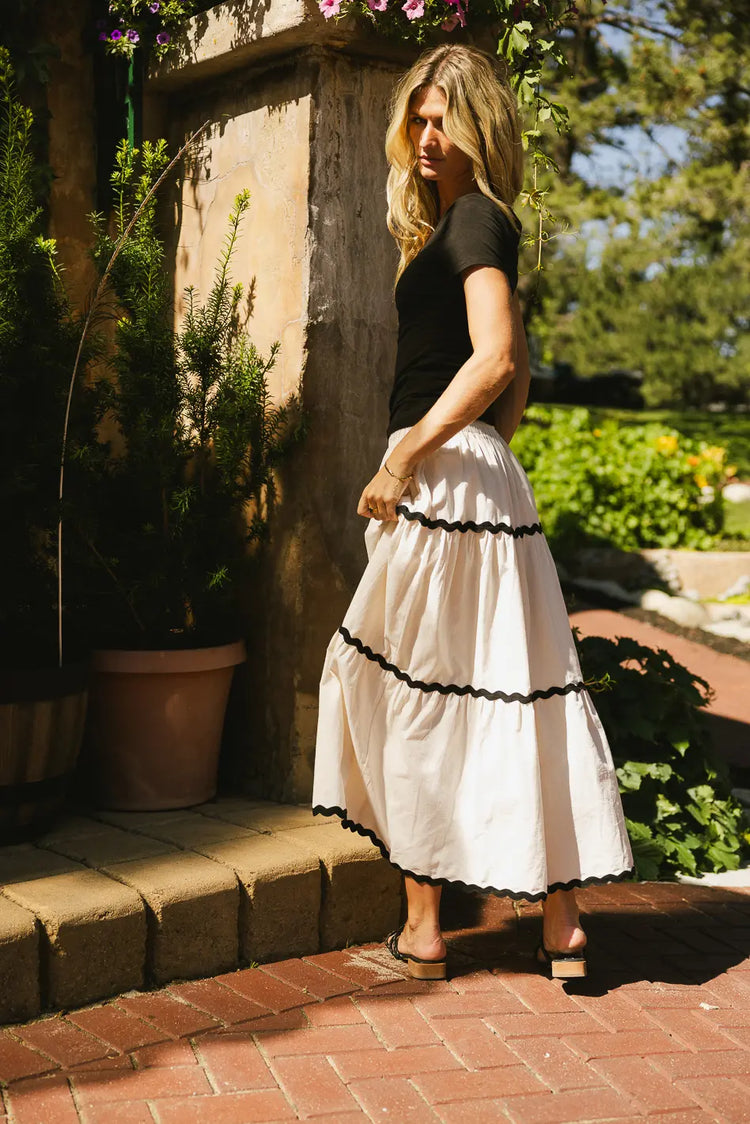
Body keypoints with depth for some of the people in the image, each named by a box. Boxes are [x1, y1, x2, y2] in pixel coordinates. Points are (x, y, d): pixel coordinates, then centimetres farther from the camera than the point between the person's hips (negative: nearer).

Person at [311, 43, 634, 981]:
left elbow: (494, 359, -22)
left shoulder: (474, 218, -9)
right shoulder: (474, 225, 20)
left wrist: (404, 458, -19)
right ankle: (561, 926, 11)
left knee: (415, 692, -1)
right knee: (514, 689, 7)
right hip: (483, 483, 10)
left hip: (444, 478, -10)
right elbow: (519, 374, 25)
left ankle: (421, 929, 8)